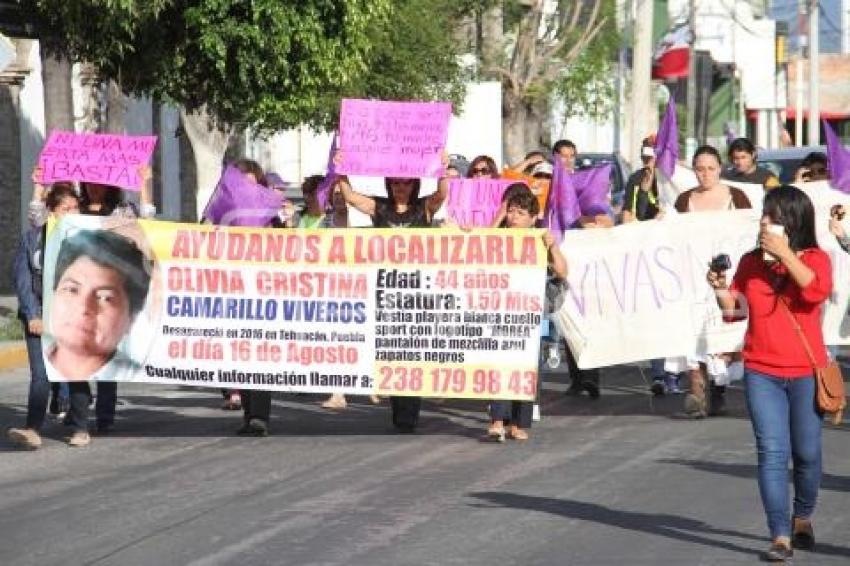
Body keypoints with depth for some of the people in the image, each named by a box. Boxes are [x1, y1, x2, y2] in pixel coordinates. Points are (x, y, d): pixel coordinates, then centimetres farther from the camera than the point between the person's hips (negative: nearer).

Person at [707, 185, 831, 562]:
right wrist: (722, 291, -10)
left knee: (806, 453, 7)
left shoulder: (815, 258, -2)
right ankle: (780, 536, -7)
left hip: (806, 373, -1)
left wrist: (785, 254, -23)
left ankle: (803, 517, 33)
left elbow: (817, 291, -23)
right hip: (761, 374, 1)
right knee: (772, 453, -7)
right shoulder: (751, 262, 5)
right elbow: (735, 311, 10)